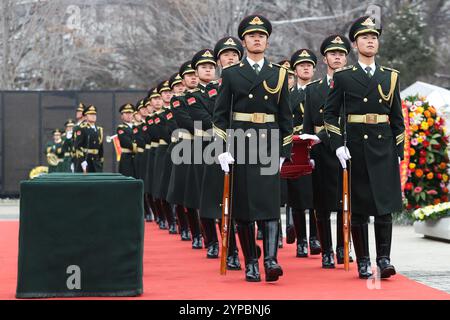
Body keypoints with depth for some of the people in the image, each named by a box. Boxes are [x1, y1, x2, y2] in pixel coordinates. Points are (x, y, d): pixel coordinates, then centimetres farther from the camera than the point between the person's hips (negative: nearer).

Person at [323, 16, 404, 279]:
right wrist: (338, 145, -7)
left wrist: (399, 152, 7)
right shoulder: (343, 77, 4)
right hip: (355, 149, -1)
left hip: (384, 148, 2)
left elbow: (397, 117, 12)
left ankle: (384, 259, -4)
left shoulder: (390, 76, 10)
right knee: (358, 208, 2)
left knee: (385, 206, -6)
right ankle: (363, 262, 8)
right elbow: (330, 114, 4)